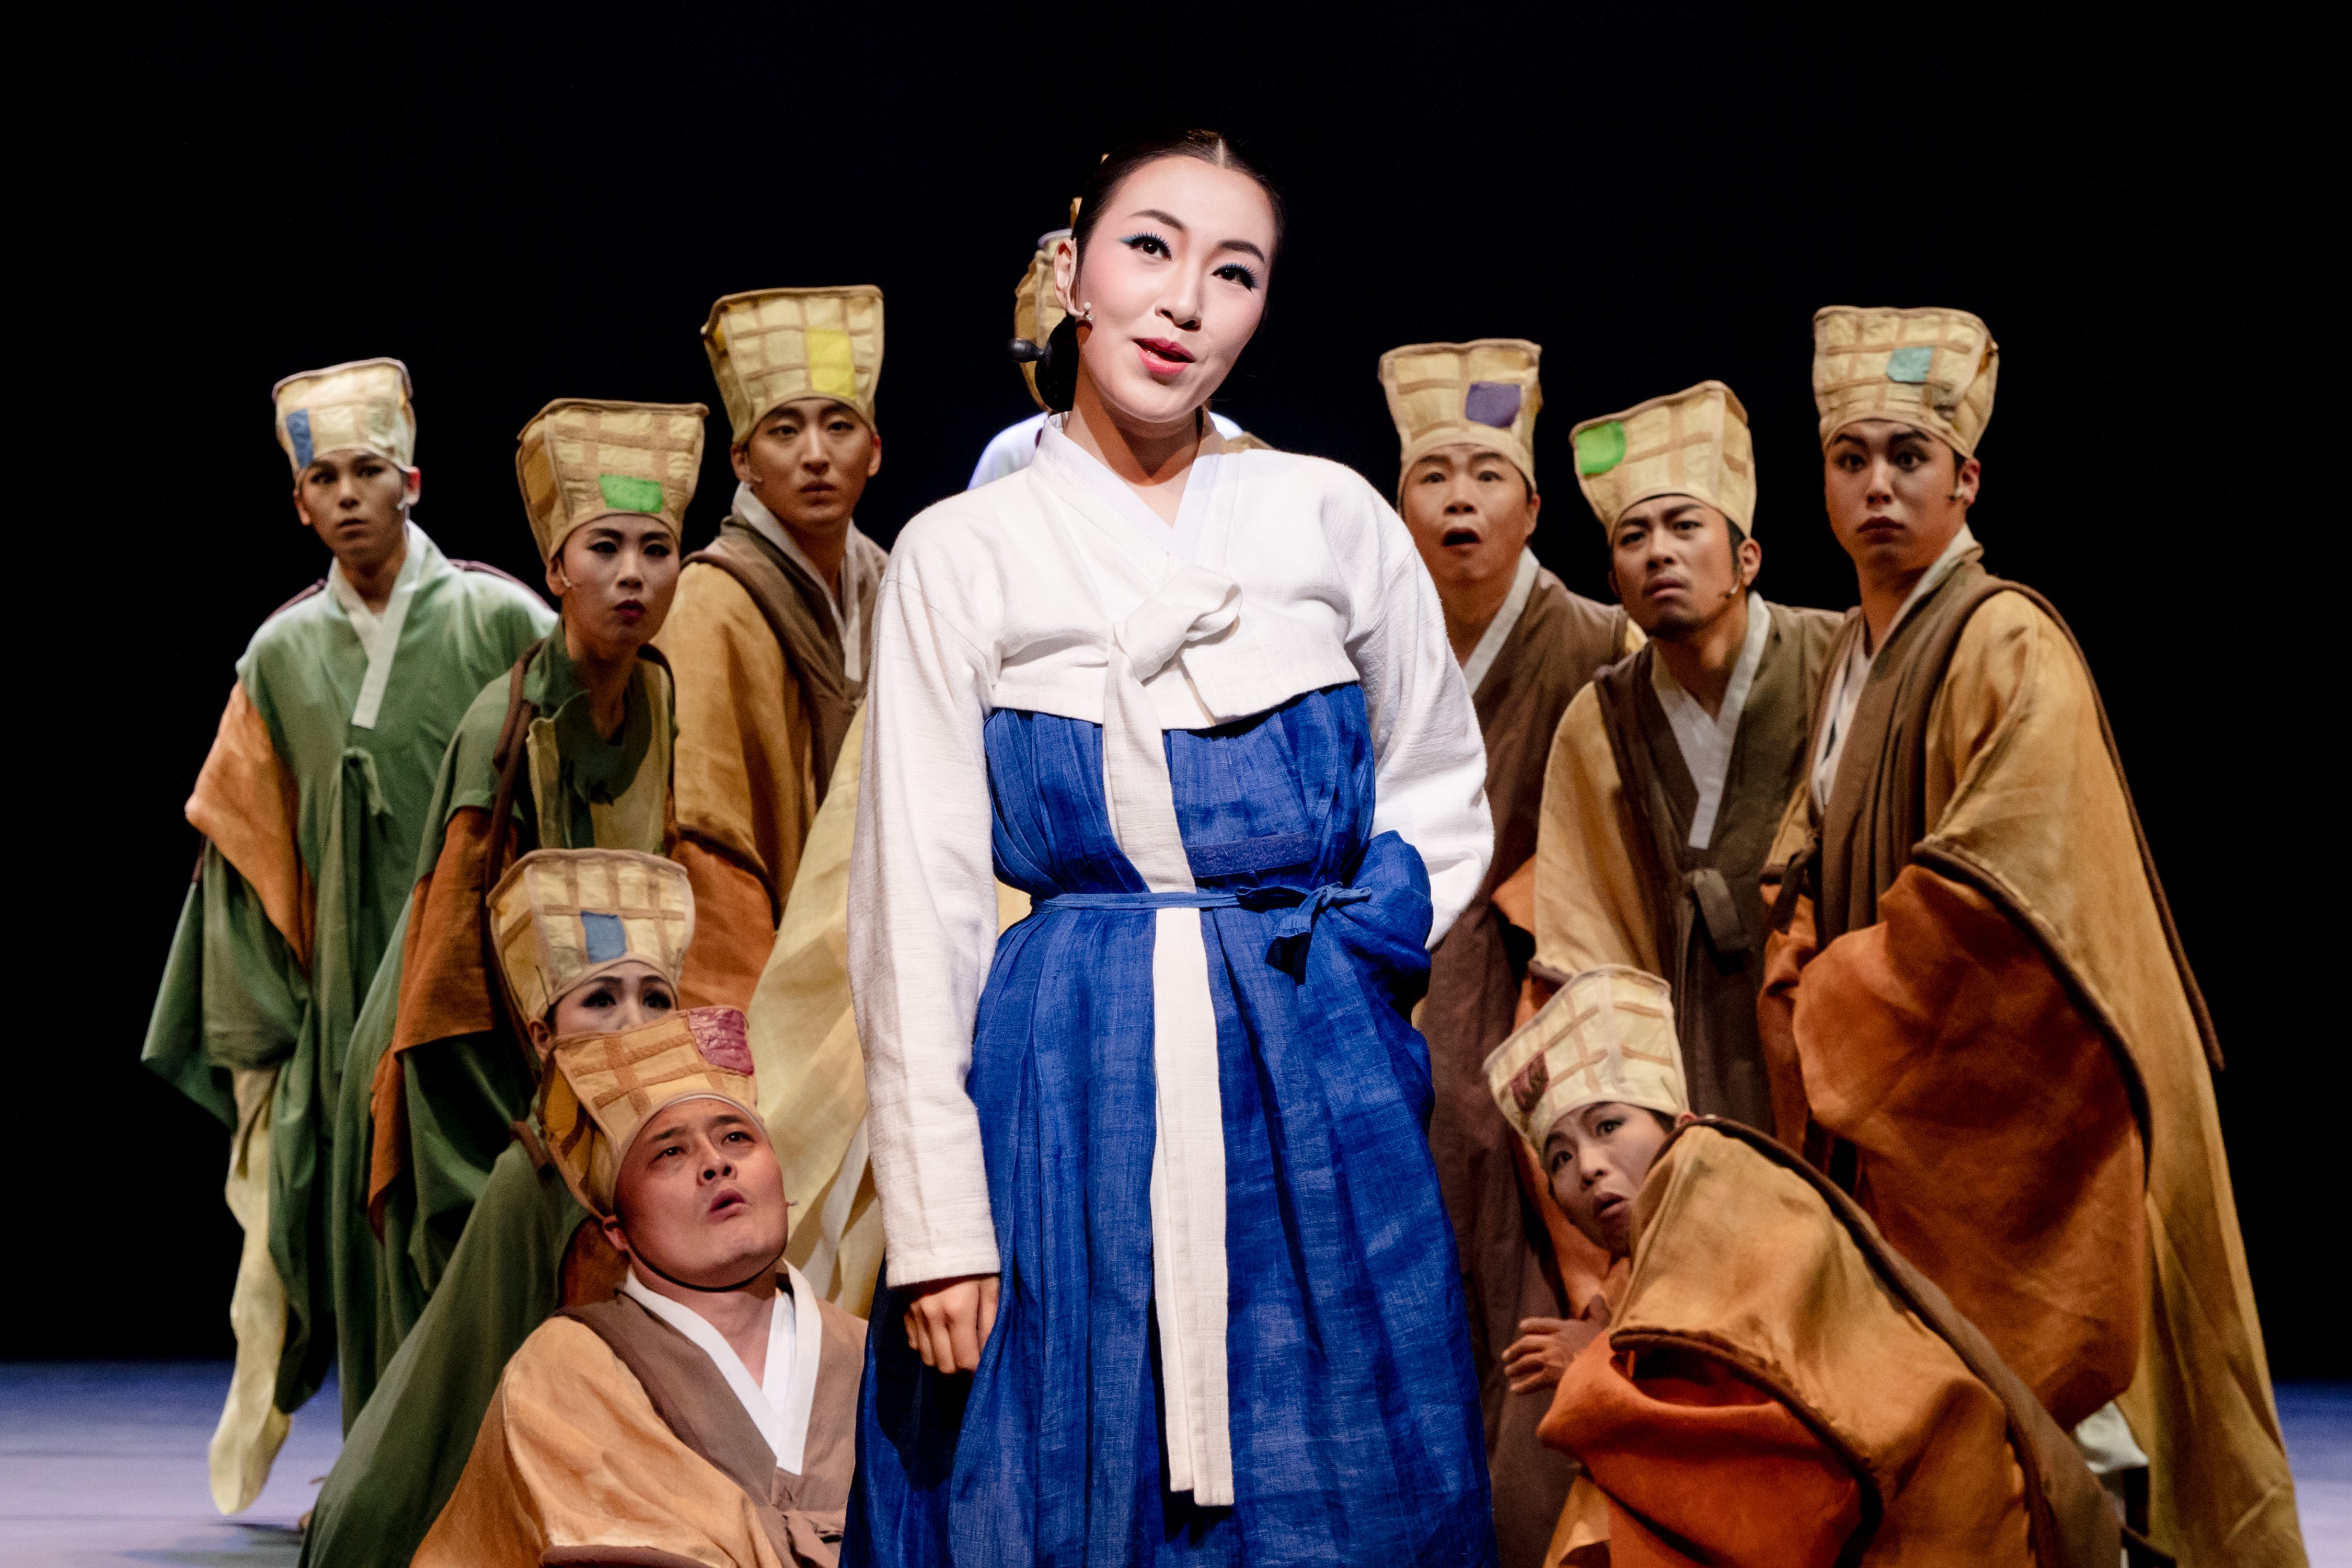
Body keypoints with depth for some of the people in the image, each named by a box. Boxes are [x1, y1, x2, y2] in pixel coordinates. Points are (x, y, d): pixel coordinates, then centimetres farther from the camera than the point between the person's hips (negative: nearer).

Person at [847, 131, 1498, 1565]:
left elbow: (1445, 800, 16)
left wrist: (1329, 957, -1)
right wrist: (938, 1220, -5)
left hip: (1321, 1091, 1)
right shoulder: (962, 556, 2)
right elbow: (918, 900, 0)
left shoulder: (1336, 518, 6)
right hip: (1066, 1092, -1)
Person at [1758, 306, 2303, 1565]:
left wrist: (1827, 1011, -12)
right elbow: (1811, 873, 19)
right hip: (1893, 1109, 8)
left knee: (2041, 1419, -6)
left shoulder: (2010, 646, -13)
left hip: (2014, 1088, -8)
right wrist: (1800, 985, -1)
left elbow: (1996, 888, -21)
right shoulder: (1854, 655, 14)